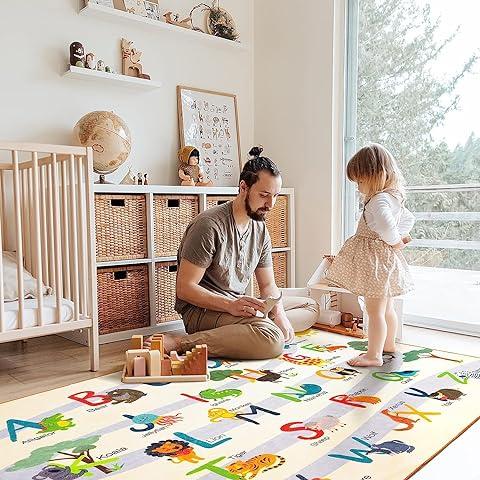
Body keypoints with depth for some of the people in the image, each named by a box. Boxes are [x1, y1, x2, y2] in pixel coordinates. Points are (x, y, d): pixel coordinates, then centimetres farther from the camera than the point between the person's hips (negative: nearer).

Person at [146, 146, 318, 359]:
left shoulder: (260, 230, 8)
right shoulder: (209, 224, -16)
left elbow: (268, 285, 11)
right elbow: (185, 288, -18)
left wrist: (279, 313, -10)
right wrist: (230, 305, -30)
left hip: (237, 306, 9)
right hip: (201, 310, -9)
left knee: (310, 306, 9)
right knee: (270, 338, -34)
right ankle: (181, 343, -27)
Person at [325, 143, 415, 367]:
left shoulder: (379, 200, -21)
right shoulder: (393, 198, 11)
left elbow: (386, 226, -37)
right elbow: (408, 219, 25)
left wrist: (395, 242, -19)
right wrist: (400, 237, 13)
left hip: (377, 260, -11)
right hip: (385, 259, 11)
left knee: (375, 310, -3)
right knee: (386, 308, 22)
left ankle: (374, 355, 4)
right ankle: (388, 345, 38)